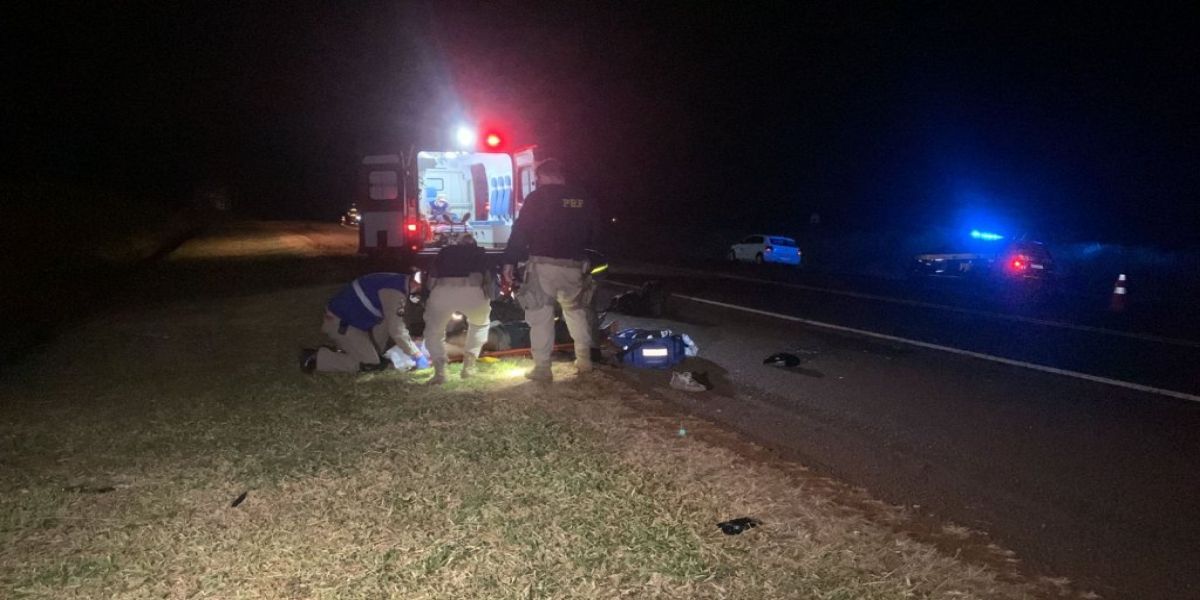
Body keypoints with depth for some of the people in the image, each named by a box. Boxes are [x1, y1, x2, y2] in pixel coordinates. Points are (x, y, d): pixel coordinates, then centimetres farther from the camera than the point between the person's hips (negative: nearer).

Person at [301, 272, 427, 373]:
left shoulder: (398, 283, 6)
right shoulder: (394, 292, -25)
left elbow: (395, 324, 15)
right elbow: (396, 330, -26)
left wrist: (411, 343, 10)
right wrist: (417, 356, -19)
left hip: (347, 317, 10)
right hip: (338, 323, -10)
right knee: (370, 364, -10)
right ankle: (316, 358, -6)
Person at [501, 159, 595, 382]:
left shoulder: (537, 198, -6)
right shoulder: (582, 199, 11)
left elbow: (520, 231, -9)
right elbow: (589, 233, 18)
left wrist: (509, 261, -5)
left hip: (544, 264, -5)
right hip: (574, 265, 5)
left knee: (541, 315, -1)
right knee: (575, 310, 21)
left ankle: (542, 368, -2)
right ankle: (584, 359, 21)